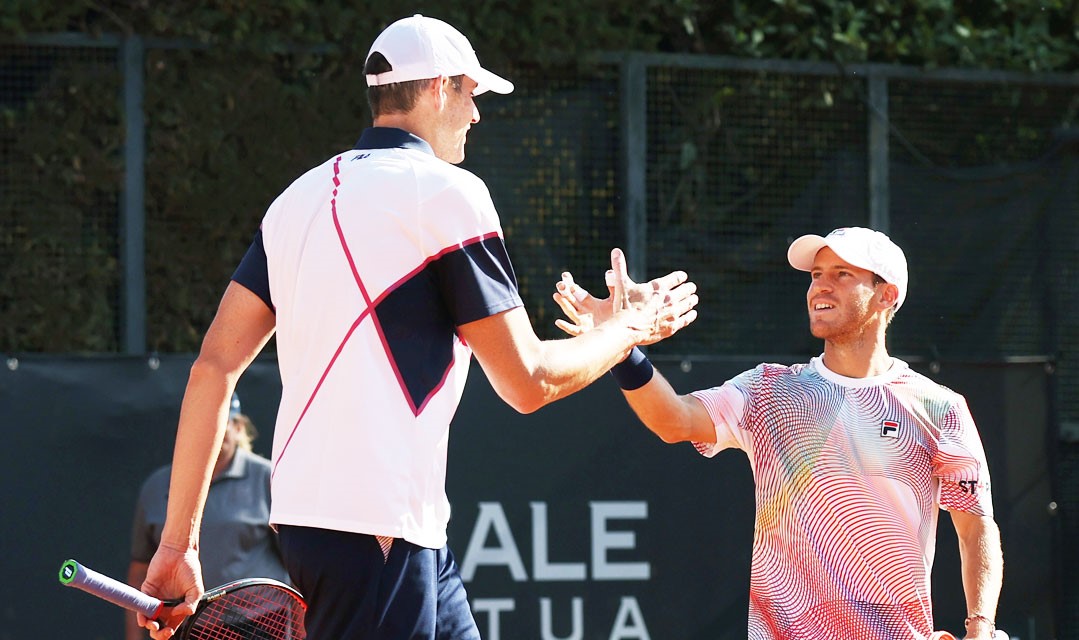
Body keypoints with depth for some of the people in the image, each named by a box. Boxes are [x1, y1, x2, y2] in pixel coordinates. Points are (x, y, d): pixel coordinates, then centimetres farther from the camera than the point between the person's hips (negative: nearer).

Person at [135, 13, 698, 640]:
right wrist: (629, 329, 13)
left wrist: (179, 541, 13)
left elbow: (214, 364, 11)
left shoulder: (302, 196, 15)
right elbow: (527, 382, -5)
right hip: (377, 531, -8)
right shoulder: (448, 191, -6)